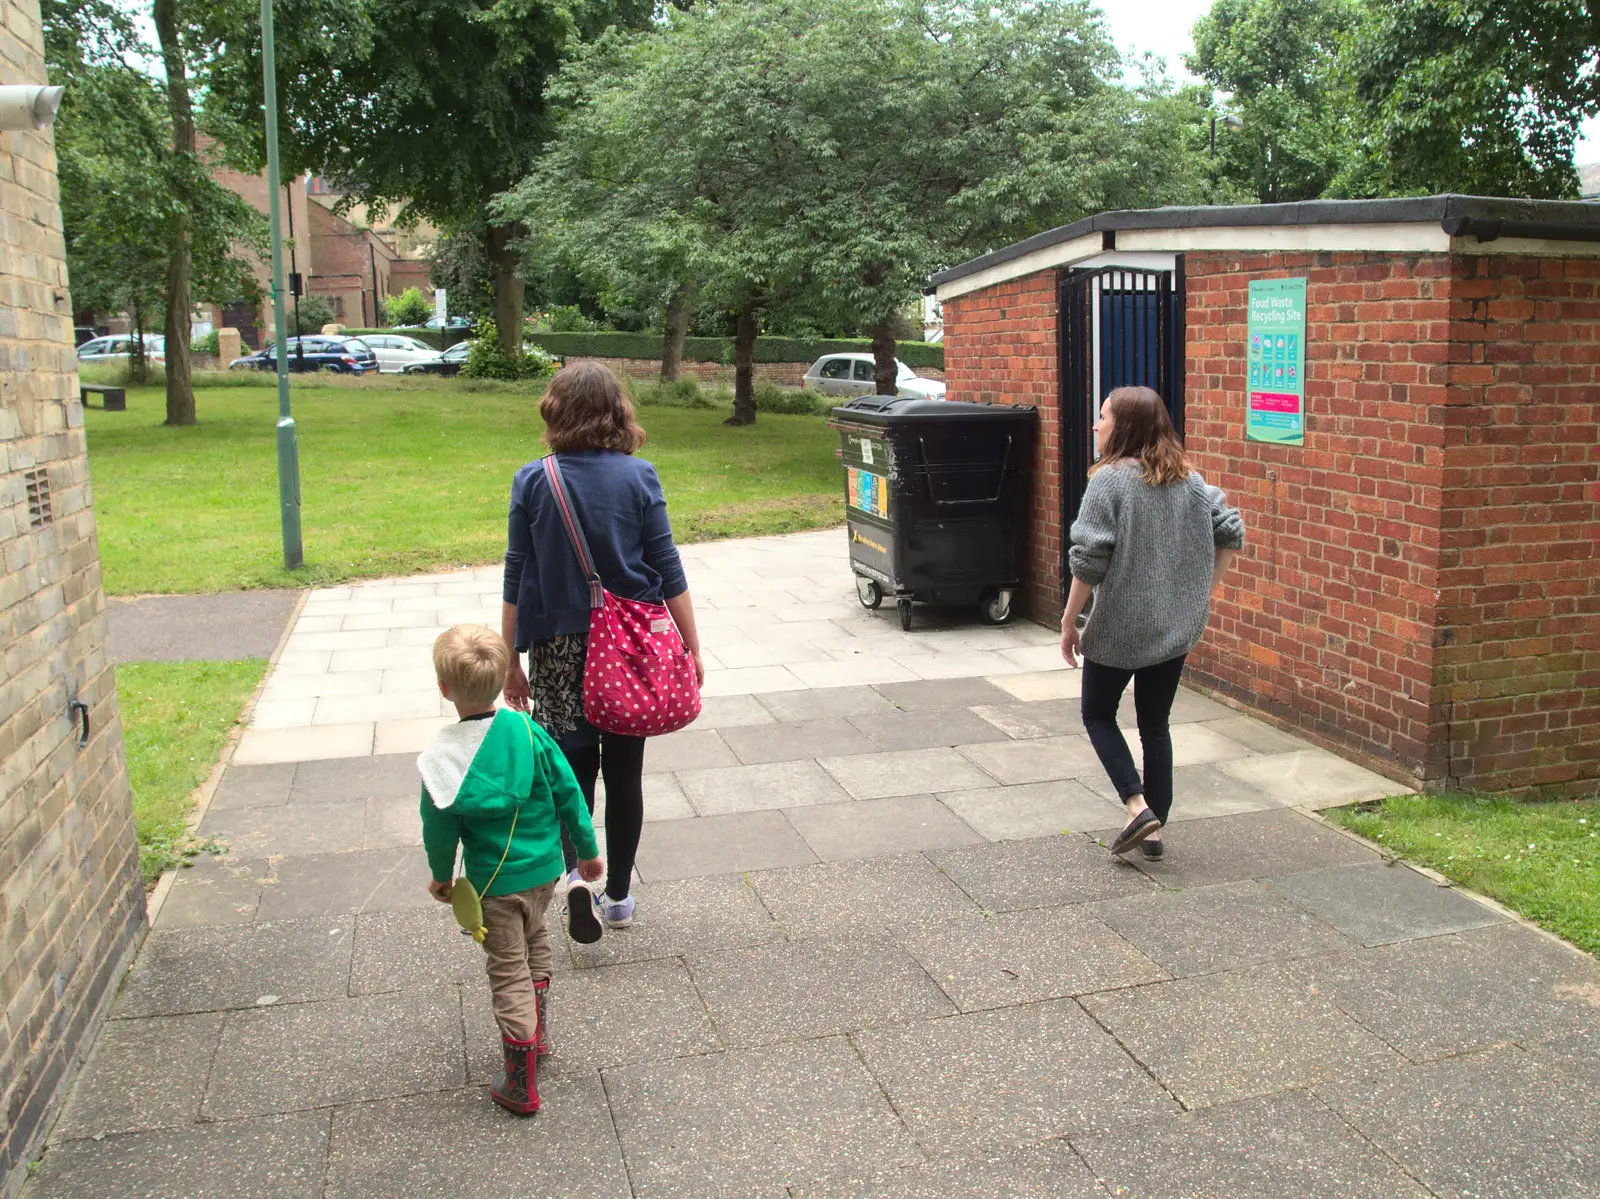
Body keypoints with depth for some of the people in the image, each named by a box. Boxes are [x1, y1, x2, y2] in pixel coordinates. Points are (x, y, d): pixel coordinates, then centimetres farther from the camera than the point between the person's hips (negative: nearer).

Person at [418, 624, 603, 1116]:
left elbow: (440, 828, -9)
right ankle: (537, 1036, 46)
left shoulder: (442, 758, -20)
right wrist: (587, 850, 9)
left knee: (508, 972, 7)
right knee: (535, 949, 27)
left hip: (495, 882, -4)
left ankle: (521, 1086, 15)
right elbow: (568, 793, -5)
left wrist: (441, 876, 10)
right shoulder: (527, 730, -12)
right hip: (545, 870, 4)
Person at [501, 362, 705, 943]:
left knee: (573, 764, 10)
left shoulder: (532, 482, -5)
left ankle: (573, 870, -13)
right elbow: (667, 569, -5)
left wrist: (511, 661, 5)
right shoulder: (638, 477, -6)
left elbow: (517, 579, -3)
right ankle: (618, 894, 23)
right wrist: (692, 648, 4)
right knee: (624, 770, 12)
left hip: (561, 649, 0)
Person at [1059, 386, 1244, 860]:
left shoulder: (1110, 479, -14)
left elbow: (1088, 561, -17)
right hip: (1176, 627, 6)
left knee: (1098, 715, 14)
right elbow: (1231, 531, 6)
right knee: (1156, 726, 15)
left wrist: (1069, 622, -9)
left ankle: (1138, 807, 0)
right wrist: (1204, 590, 13)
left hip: (1119, 628, -5)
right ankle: (1155, 830, 17)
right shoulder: (1189, 479, 4)